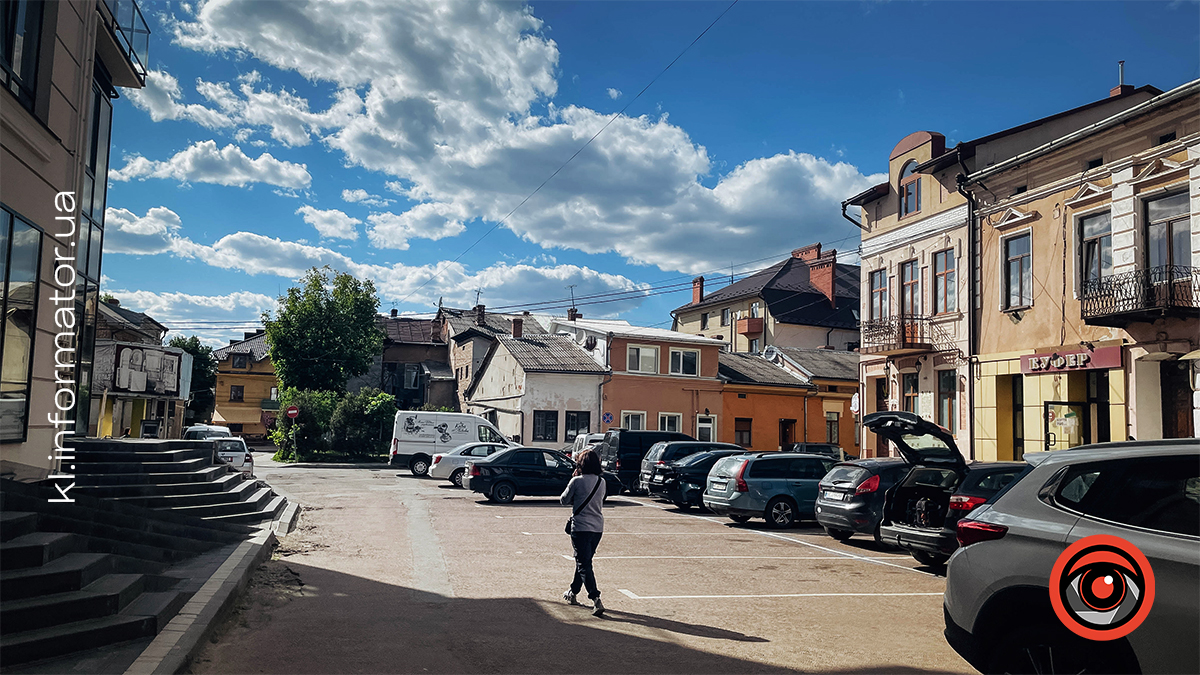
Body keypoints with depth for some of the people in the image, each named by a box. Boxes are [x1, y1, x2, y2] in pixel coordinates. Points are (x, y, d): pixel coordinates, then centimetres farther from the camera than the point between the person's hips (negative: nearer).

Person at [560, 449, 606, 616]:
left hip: (581, 528, -6)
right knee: (583, 562, 21)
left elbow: (563, 500, -1)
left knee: (584, 565, -5)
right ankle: (573, 592, 36)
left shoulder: (577, 481, -12)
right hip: (598, 528, 6)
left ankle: (596, 600, -17)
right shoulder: (601, 482, 4)